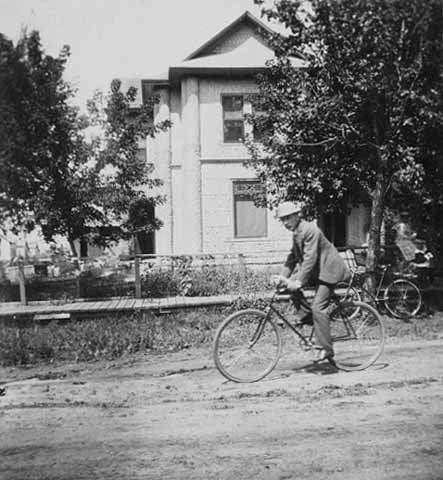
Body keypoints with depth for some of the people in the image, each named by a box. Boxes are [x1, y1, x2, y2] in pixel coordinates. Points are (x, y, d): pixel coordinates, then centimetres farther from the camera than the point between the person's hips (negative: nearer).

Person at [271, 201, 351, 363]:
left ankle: (326, 349, -9)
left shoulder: (310, 230, -22)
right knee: (289, 286, -7)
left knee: (318, 307, -16)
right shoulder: (296, 233, 8)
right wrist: (283, 276, -5)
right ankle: (309, 314, 8)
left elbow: (310, 258, -28)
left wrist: (299, 281, -31)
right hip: (316, 270, 10)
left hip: (328, 269, -10)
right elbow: (293, 257, 8)